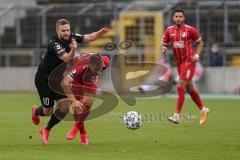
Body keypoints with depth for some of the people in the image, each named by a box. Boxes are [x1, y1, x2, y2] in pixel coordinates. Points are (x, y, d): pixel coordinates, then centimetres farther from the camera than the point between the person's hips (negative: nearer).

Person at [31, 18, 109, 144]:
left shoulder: (71, 37, -7)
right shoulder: (54, 44, -29)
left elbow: (90, 37, -5)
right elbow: (67, 59, -40)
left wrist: (100, 33, -25)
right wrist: (73, 49, -59)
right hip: (43, 80, -7)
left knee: (64, 107, -4)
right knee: (48, 111, 0)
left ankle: (46, 130, 18)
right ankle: (35, 110, 39)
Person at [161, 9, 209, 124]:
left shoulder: (190, 30, -9)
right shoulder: (169, 31, 3)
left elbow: (200, 43, 3)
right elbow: (164, 45, 11)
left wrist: (197, 55, -11)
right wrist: (164, 49, -12)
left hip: (188, 62, -6)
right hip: (179, 62, 6)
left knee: (180, 87, -14)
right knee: (189, 88, 14)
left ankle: (177, 116, -12)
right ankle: (203, 109, 32)